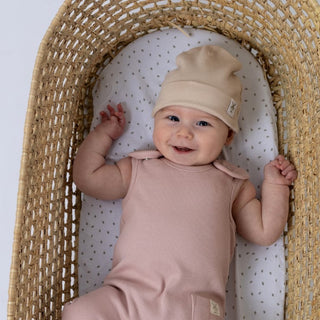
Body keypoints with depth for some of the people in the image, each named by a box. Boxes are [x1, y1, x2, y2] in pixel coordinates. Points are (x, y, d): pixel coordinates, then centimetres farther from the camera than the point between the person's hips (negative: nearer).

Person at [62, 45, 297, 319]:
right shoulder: (138, 169, 16)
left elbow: (264, 232, 18)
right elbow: (88, 177, 16)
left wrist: (275, 185, 12)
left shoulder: (231, 183, 15)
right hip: (127, 297, 1)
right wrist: (105, 133, 22)